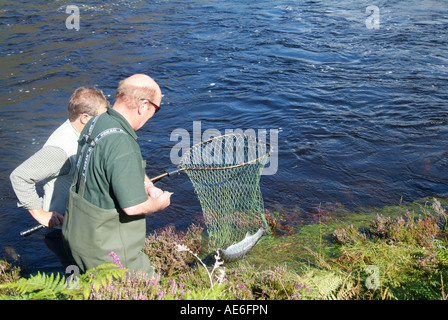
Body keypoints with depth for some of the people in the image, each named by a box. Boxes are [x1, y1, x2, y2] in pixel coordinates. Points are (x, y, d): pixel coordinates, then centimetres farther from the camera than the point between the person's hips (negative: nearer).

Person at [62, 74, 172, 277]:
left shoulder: (95, 124, 2)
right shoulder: (121, 144, -29)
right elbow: (134, 206, -28)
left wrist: (148, 186, 10)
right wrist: (159, 203, -9)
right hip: (105, 251, -9)